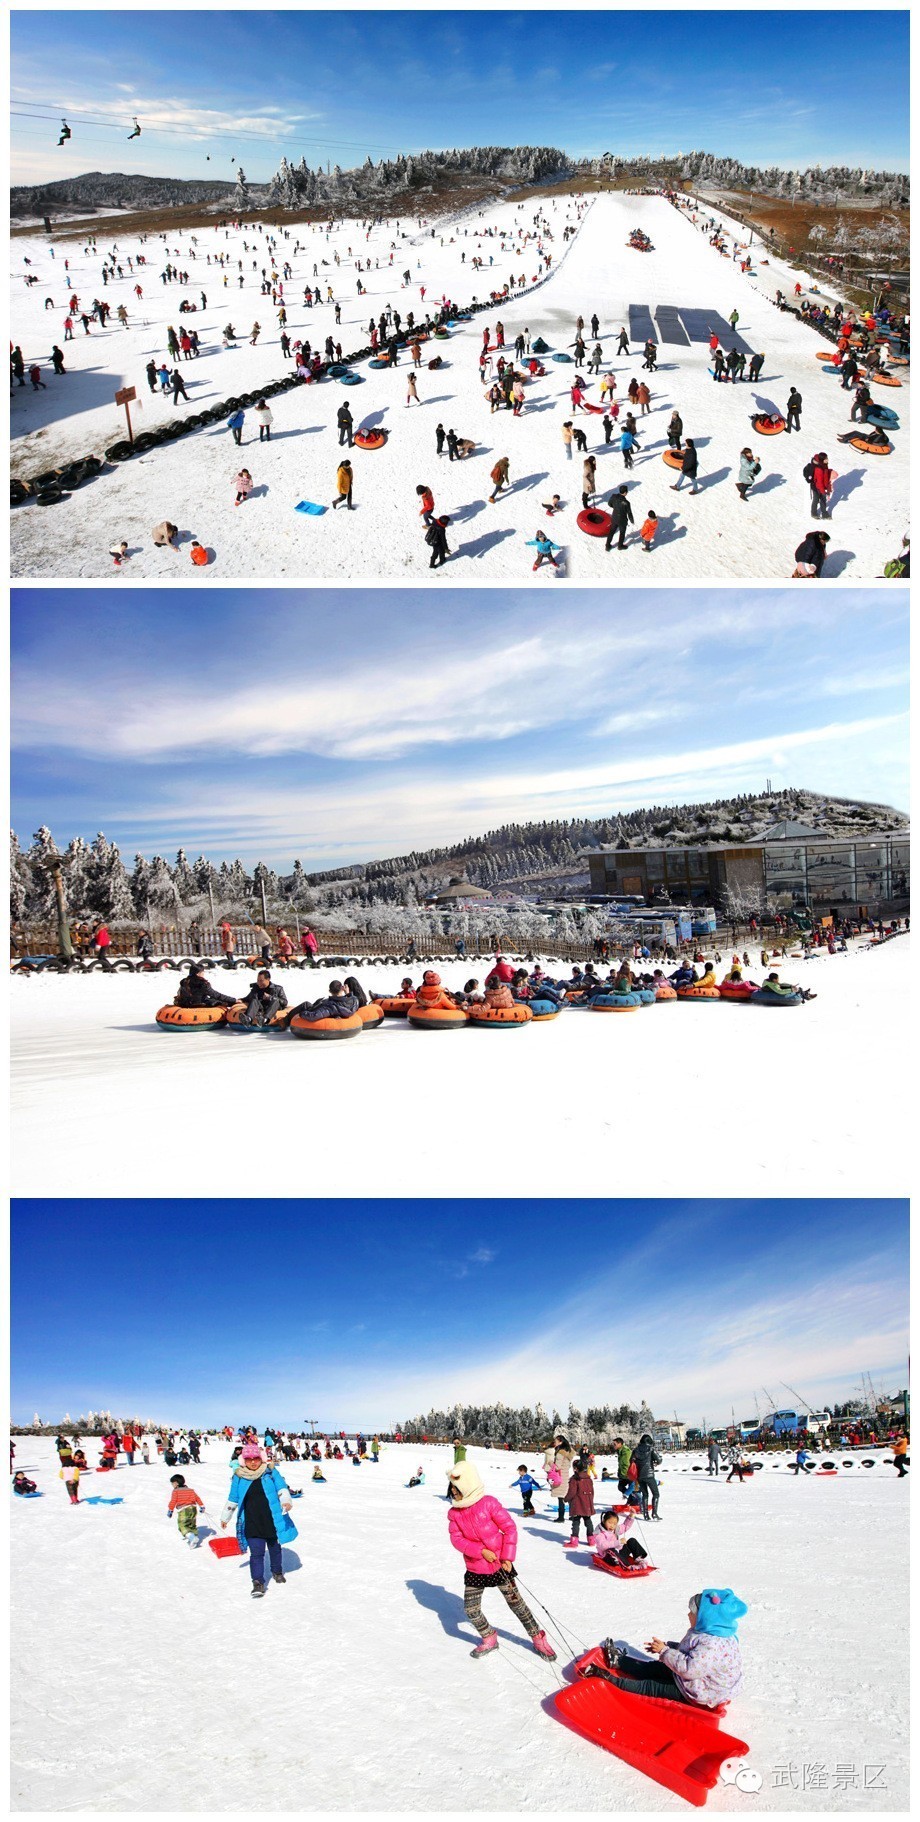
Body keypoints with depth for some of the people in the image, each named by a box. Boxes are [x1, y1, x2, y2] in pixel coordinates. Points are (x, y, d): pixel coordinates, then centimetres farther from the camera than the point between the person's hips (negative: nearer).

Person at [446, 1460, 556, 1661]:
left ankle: (538, 1639, 21)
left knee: (516, 1603, 3)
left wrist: (507, 1557, -14)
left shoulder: (488, 1503, -16)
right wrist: (481, 1551, -21)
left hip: (499, 1565, -4)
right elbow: (456, 1538, -9)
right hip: (474, 1569, 4)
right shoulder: (454, 1512, -4)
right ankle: (489, 1640, 27)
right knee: (470, 1609, 1)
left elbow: (509, 1527, -12)